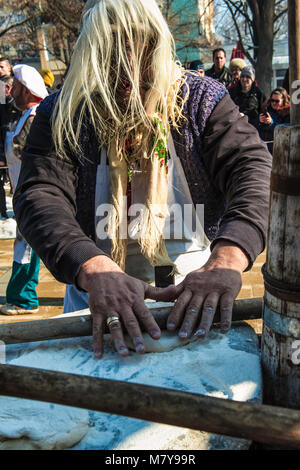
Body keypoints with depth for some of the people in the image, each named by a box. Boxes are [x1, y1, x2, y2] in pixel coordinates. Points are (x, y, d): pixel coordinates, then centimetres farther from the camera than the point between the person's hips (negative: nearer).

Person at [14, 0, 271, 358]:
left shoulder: (201, 101, -1)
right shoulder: (61, 115, -2)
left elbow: (255, 171, -14)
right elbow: (39, 197, -15)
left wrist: (227, 259, -34)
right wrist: (95, 271, -35)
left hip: (195, 291, 0)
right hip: (95, 297, 1)